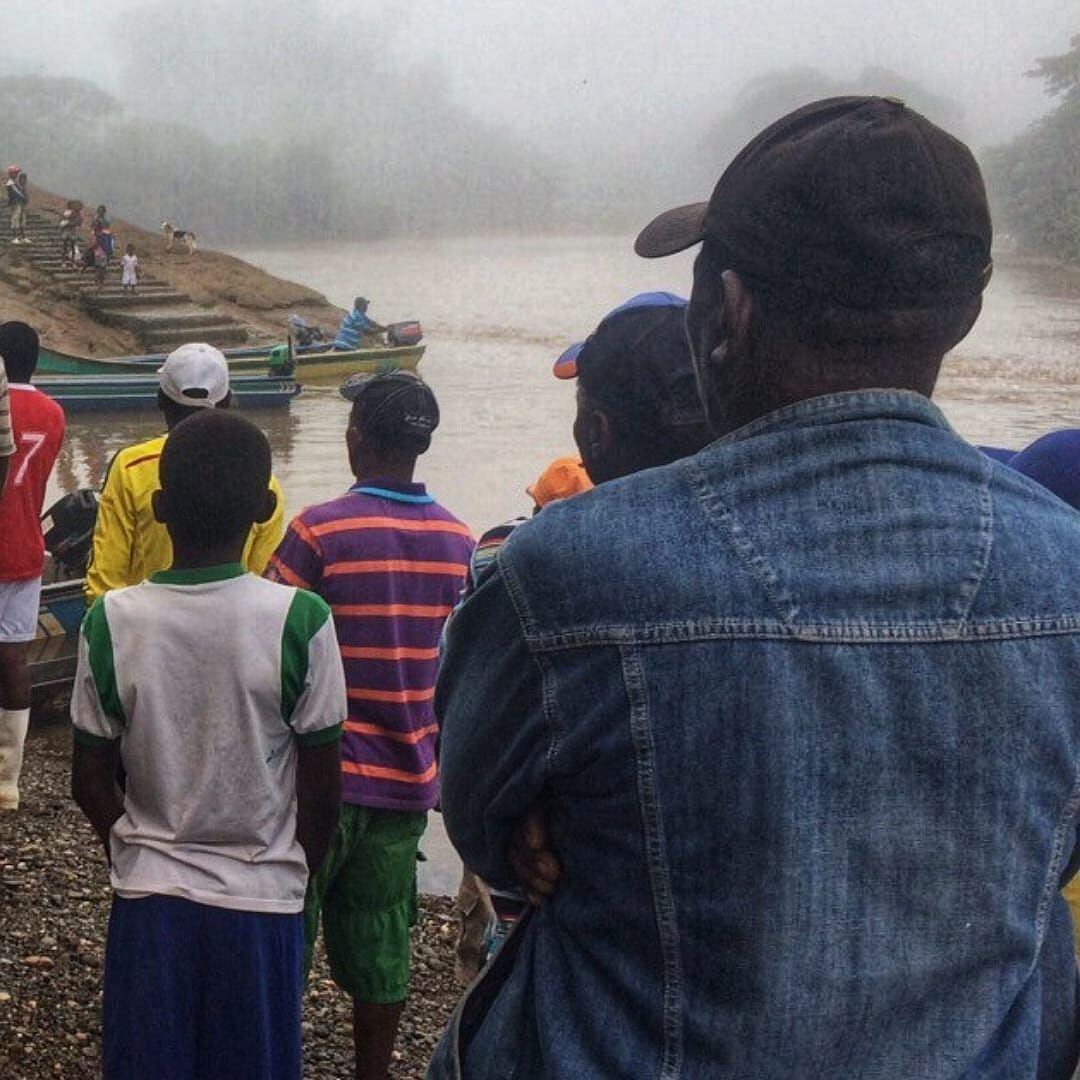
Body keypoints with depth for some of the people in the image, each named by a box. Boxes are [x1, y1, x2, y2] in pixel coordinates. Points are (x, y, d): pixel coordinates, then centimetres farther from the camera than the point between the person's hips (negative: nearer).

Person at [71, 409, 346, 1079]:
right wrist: (299, 875, 8)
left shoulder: (111, 621, -10)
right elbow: (322, 788, -9)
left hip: (148, 898, 1)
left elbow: (91, 782, -2)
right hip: (262, 900, -1)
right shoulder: (301, 621, -15)